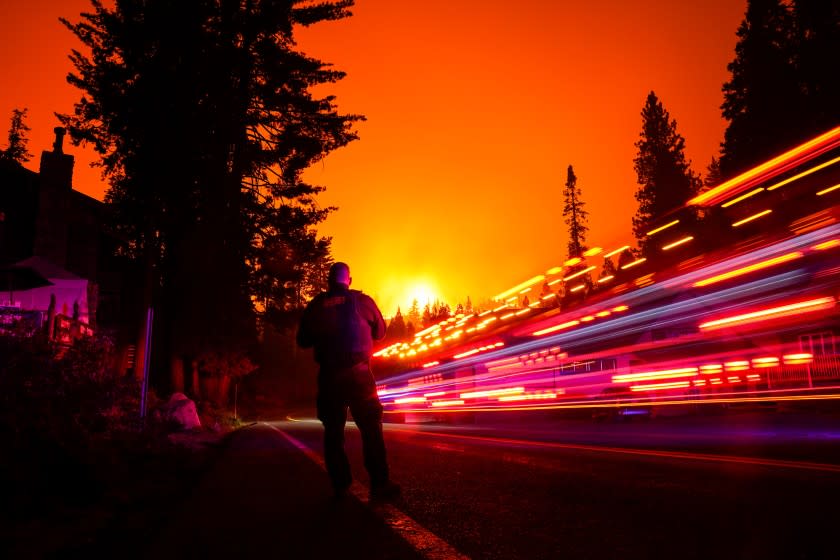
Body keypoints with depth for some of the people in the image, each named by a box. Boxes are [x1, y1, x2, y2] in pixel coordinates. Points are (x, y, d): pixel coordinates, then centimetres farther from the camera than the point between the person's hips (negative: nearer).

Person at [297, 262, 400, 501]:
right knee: (371, 429, 3)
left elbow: (303, 340, 8)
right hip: (358, 373, -2)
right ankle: (379, 484, 1)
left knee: (333, 431, 11)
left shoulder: (316, 305, 2)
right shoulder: (362, 301, -2)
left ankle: (340, 486, 14)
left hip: (328, 376, 2)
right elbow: (379, 332, 10)